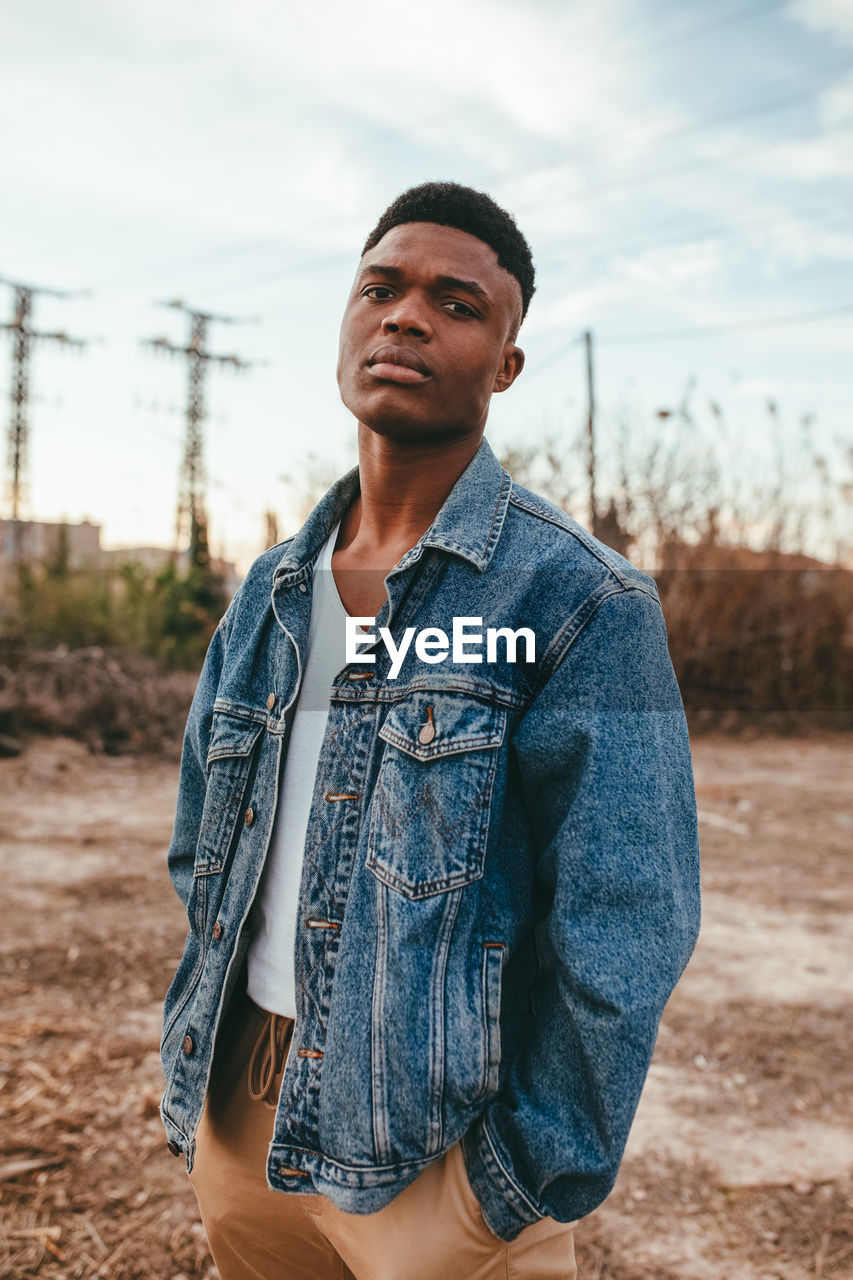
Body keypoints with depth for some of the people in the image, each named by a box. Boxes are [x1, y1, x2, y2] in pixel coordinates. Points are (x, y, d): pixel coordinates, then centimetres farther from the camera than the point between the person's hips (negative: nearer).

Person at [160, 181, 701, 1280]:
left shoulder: (582, 601, -14)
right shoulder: (267, 595, 5)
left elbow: (619, 940, -16)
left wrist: (531, 1186, -13)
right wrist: (211, 1044, 7)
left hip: (434, 1139, -6)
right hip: (237, 1111, 6)